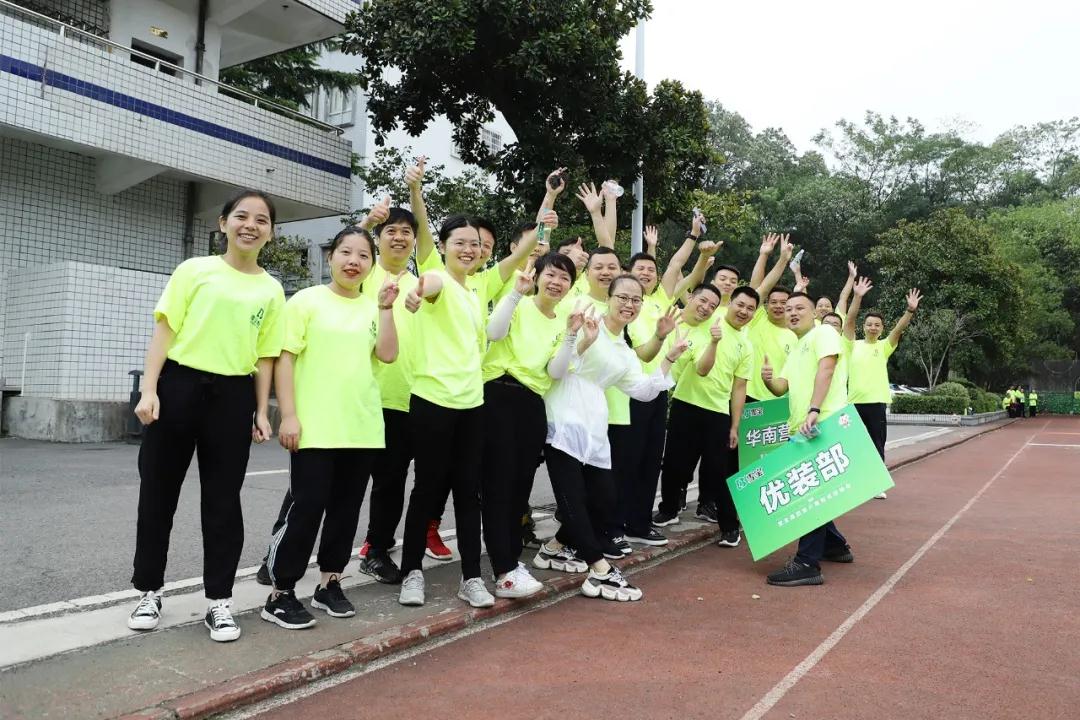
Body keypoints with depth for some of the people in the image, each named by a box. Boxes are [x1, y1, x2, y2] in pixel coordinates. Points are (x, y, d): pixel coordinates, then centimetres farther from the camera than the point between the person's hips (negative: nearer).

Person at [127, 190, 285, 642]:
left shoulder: (271, 290, 7)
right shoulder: (195, 270, 2)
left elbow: (265, 356, 9)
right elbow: (164, 332, -1)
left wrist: (262, 411, 4)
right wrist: (149, 389, -9)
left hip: (233, 395, 1)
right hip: (179, 385, -1)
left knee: (223, 499, 5)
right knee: (158, 491, 7)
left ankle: (219, 601, 15)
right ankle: (149, 592, 24)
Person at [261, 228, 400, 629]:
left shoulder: (374, 308, 12)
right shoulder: (307, 300, 0)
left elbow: (388, 355, -1)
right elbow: (284, 358, -4)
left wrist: (385, 308, -7)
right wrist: (288, 415, -11)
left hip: (362, 428, 5)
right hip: (315, 428, -4)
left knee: (346, 507, 11)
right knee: (308, 508, -3)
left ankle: (329, 583, 25)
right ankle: (280, 593, 9)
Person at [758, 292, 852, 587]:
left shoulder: (823, 332, -1)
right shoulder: (795, 352, 25)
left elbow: (826, 368, -16)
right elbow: (782, 388, 16)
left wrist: (814, 410, -27)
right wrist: (768, 379, -8)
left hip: (823, 425, -9)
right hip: (802, 429, 9)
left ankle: (807, 564, -10)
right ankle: (834, 545, 33)